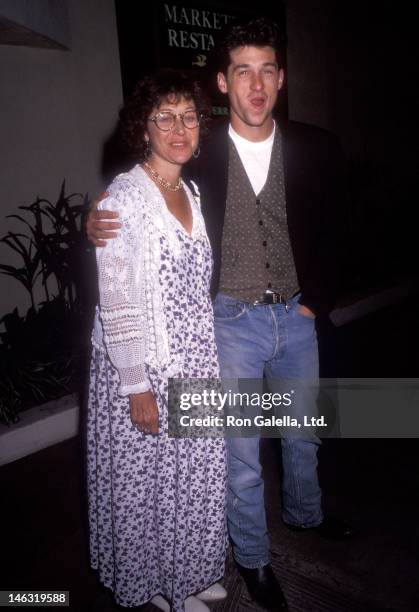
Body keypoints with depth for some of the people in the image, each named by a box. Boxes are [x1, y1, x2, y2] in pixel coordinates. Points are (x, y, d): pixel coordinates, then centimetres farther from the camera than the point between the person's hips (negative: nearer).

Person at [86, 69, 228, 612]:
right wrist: (138, 386, -17)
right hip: (145, 368, -7)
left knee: (195, 474, 19)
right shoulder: (123, 197, -15)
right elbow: (115, 301, -18)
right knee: (148, 480, 12)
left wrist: (211, 360, 14)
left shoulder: (192, 194, 9)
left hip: (195, 363, 7)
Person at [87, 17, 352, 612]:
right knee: (241, 453, 9)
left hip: (296, 317, 3)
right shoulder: (199, 155, -9)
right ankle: (254, 559, 35)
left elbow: (330, 234, 6)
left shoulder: (317, 149, -3)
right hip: (232, 322, -3)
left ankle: (305, 512, 53)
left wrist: (316, 301, 0)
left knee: (303, 430, 23)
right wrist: (99, 225, -20)